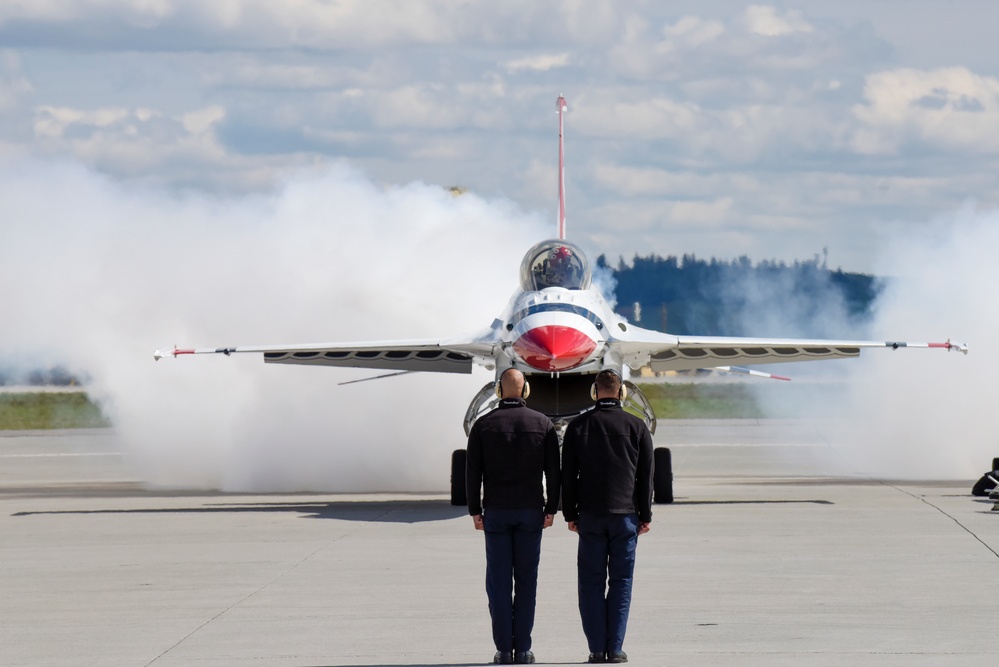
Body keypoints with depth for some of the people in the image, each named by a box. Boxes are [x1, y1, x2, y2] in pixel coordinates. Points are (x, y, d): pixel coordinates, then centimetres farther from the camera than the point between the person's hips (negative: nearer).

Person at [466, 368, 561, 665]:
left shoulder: (484, 425, -1)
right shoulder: (542, 423, 0)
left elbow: (472, 471, -1)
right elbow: (553, 471, 0)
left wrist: (475, 511, 5)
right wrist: (551, 508, 6)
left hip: (496, 511, 0)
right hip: (530, 511, 0)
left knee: (499, 581, 2)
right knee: (526, 580, 4)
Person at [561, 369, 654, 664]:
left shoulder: (578, 426, 3)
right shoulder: (637, 427, 2)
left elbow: (568, 474, 4)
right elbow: (645, 476, 3)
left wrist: (570, 514, 10)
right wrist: (645, 515, 9)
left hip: (590, 517, 0)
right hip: (625, 515, 0)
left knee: (591, 582, 4)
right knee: (621, 581, 3)